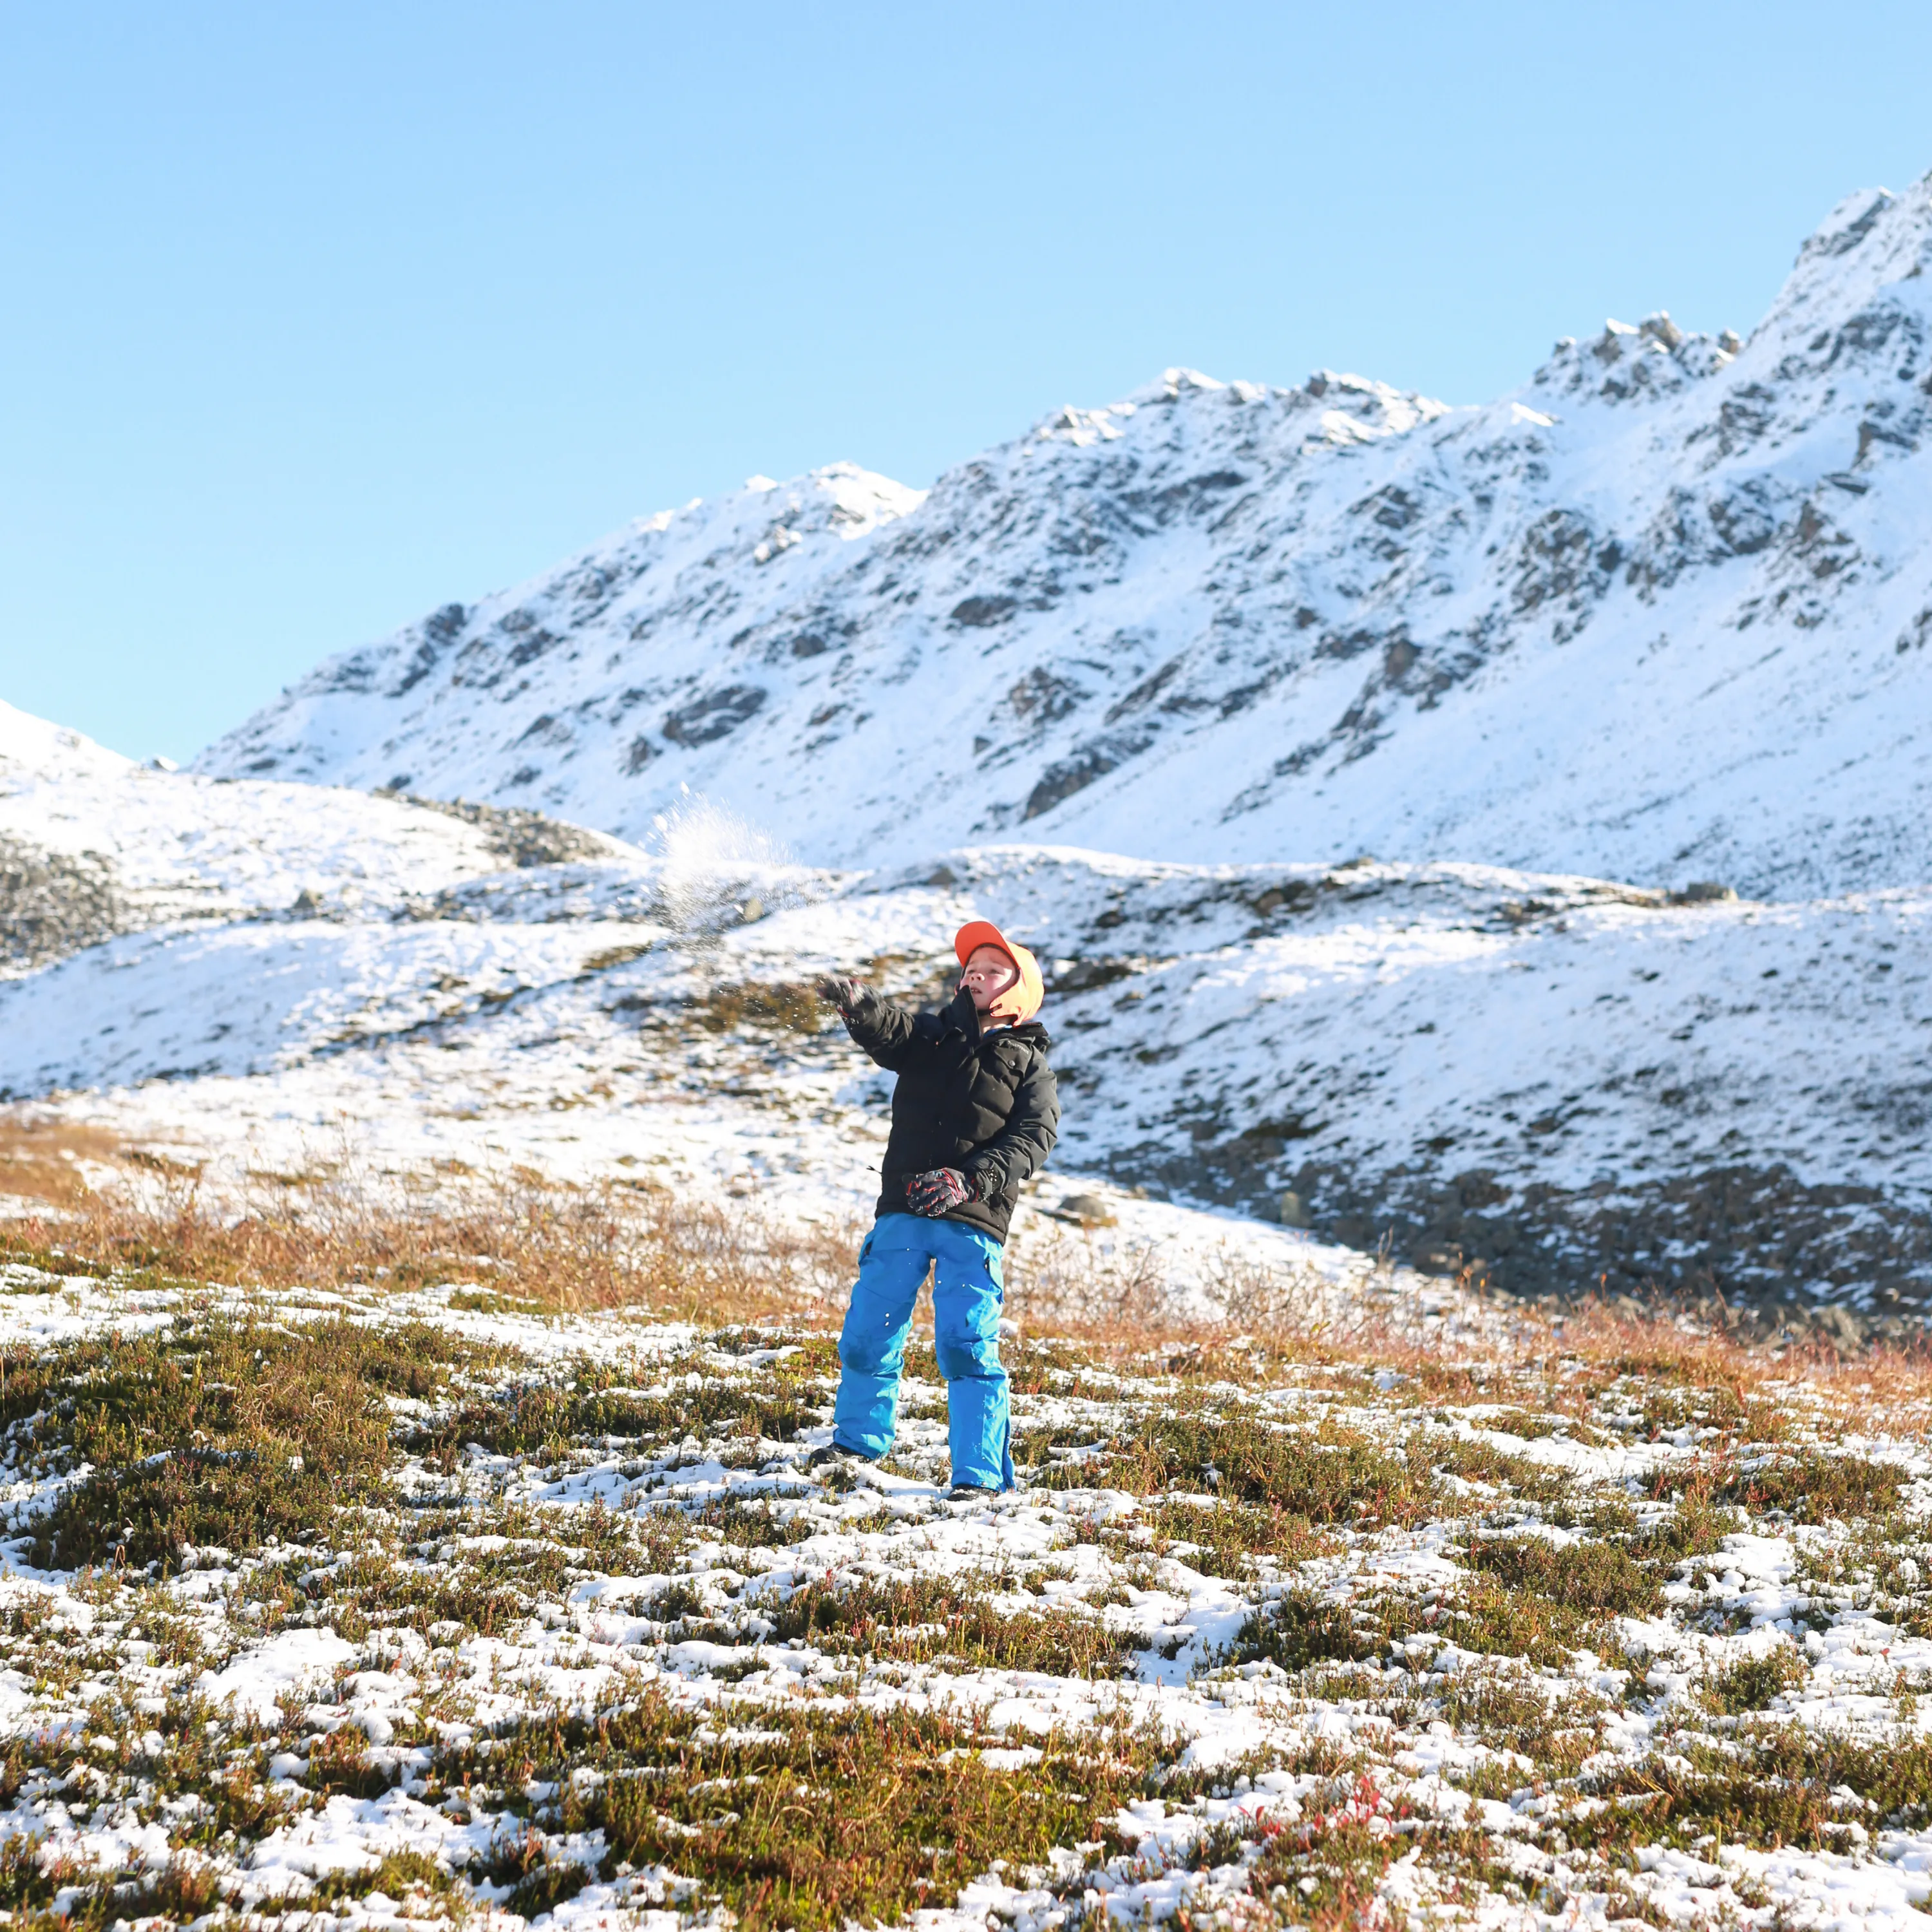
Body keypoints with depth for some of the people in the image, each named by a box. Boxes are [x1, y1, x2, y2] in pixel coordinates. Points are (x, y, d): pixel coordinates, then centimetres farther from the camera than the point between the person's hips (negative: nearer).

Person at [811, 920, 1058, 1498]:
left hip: (972, 1224, -3)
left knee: (967, 1349, -11)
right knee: (868, 1331, 10)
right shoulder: (931, 1037, 14)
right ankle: (861, 1436, 33)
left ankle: (980, 1473, -6)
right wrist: (859, 1005, -32)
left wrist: (969, 1180, -22)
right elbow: (888, 1030, -7)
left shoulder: (1029, 1066, 7)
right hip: (902, 1213, 3)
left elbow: (1032, 1139, -6)